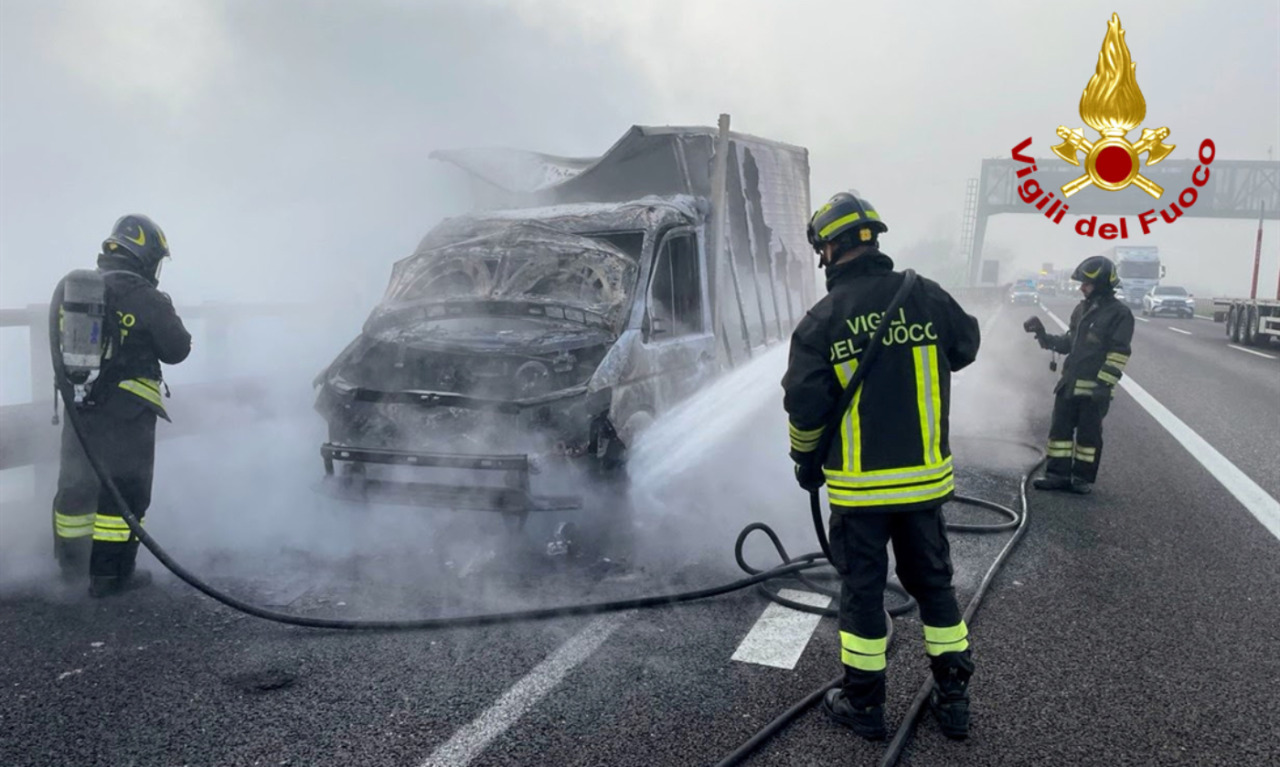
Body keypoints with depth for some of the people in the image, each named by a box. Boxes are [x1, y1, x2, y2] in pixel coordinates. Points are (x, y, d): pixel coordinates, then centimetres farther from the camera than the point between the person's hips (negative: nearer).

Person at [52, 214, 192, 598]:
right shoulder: (143, 296, -15)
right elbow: (177, 349, -9)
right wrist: (167, 313, 7)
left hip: (79, 405, 7)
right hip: (126, 411, -7)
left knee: (76, 483, 17)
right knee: (125, 490, 3)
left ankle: (70, 566, 32)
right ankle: (110, 574, 7)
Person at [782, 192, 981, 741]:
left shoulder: (823, 319, -11)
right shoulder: (927, 296, -5)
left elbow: (805, 405, -11)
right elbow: (965, 348, 14)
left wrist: (806, 462, 6)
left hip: (857, 485, -3)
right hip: (925, 478, 3)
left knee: (861, 588, 11)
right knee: (933, 581, 18)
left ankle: (864, 704, 23)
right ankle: (953, 698, 28)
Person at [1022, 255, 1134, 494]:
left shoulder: (1119, 313, -9)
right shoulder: (1081, 309, 13)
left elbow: (1119, 354, -14)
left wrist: (1104, 384, -19)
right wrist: (1045, 337, 6)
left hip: (1094, 387, -7)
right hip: (1070, 383, 7)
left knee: (1088, 434, 3)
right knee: (1060, 428, 7)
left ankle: (1083, 478, 13)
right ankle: (1058, 473, 14)